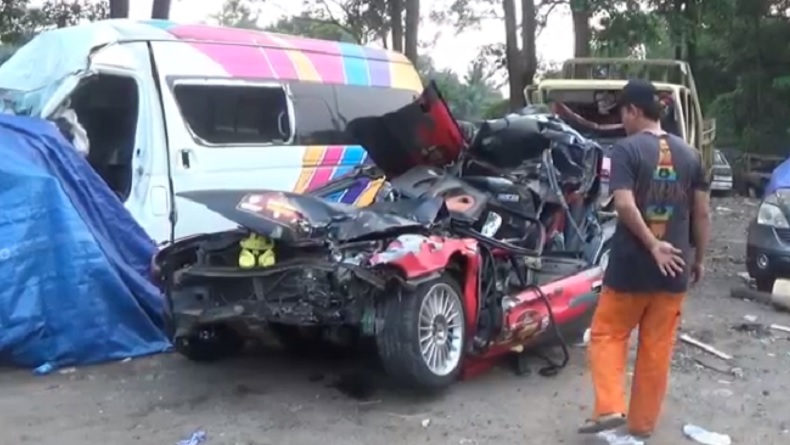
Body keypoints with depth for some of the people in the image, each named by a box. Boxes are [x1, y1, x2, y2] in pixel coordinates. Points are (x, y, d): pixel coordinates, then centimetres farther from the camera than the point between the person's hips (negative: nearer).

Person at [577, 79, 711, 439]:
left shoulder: (627, 149, -9)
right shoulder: (688, 154, 7)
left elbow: (625, 205, -22)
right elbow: (703, 213, 9)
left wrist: (652, 246, -15)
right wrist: (698, 259, 17)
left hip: (630, 265, -4)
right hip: (673, 268, 5)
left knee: (607, 333, 13)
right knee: (657, 349, 12)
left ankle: (610, 408, 2)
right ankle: (642, 424, 21)